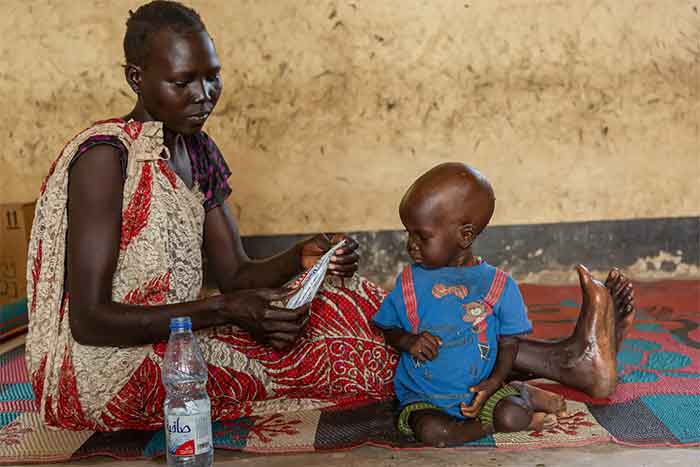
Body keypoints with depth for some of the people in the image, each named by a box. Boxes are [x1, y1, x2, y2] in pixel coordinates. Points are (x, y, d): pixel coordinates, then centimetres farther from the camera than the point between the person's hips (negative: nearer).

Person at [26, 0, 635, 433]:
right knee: (315, 341, -23)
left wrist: (302, 259, -16)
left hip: (172, 344, 7)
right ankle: (561, 361, -16)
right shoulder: (105, 155, -18)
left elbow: (236, 276, 5)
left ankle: (560, 356, -11)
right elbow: (88, 319, -21)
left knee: (341, 304, -12)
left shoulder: (197, 151, 6)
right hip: (99, 370, -7)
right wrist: (221, 313, -27)